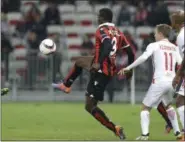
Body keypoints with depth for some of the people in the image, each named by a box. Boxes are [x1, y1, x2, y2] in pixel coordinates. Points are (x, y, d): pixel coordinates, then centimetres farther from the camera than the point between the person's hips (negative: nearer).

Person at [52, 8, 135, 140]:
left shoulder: (102, 30, -12)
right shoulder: (118, 32, 9)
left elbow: (108, 46, -31)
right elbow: (130, 52, 9)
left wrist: (99, 63, -34)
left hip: (101, 70, -9)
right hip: (111, 68, 9)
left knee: (90, 106, -7)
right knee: (79, 61, 33)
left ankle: (115, 129, -16)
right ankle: (66, 86, 49)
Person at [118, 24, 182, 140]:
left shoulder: (154, 45, -1)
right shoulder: (174, 48, 13)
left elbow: (143, 57, -16)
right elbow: (180, 64, 5)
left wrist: (128, 68, -14)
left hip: (159, 81, -5)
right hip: (172, 81, 5)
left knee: (146, 107, 4)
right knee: (168, 105, 30)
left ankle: (145, 134, -12)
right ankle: (177, 132, 27)